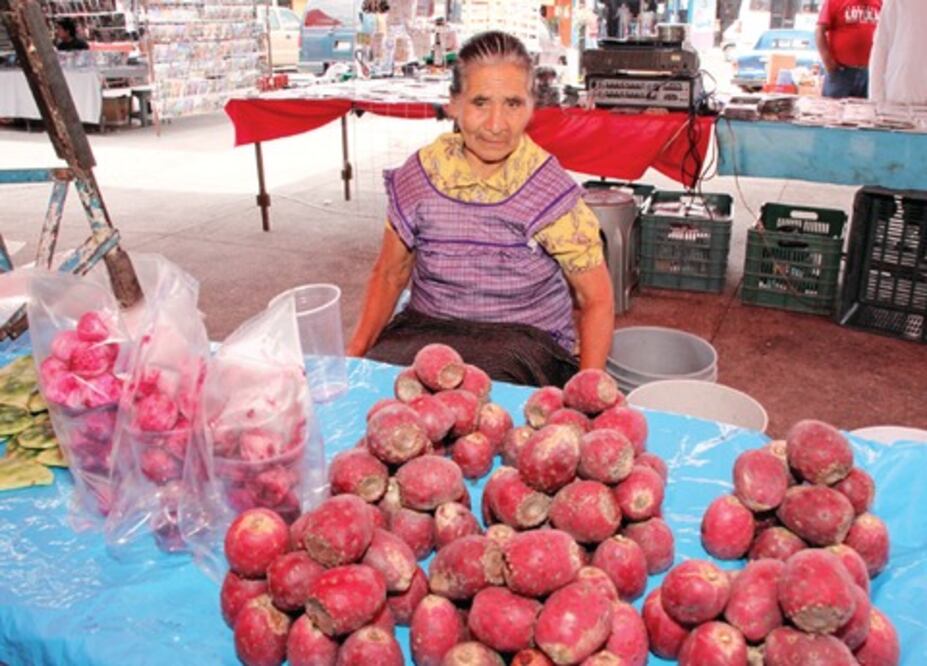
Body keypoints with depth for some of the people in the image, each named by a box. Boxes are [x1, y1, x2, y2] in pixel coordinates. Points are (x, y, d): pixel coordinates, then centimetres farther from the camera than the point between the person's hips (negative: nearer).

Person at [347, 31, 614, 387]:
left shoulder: (553, 195, -10)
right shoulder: (419, 176, -3)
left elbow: (597, 301, -3)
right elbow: (388, 277, 9)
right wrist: (355, 354, -3)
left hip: (526, 342, -2)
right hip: (425, 332, 3)